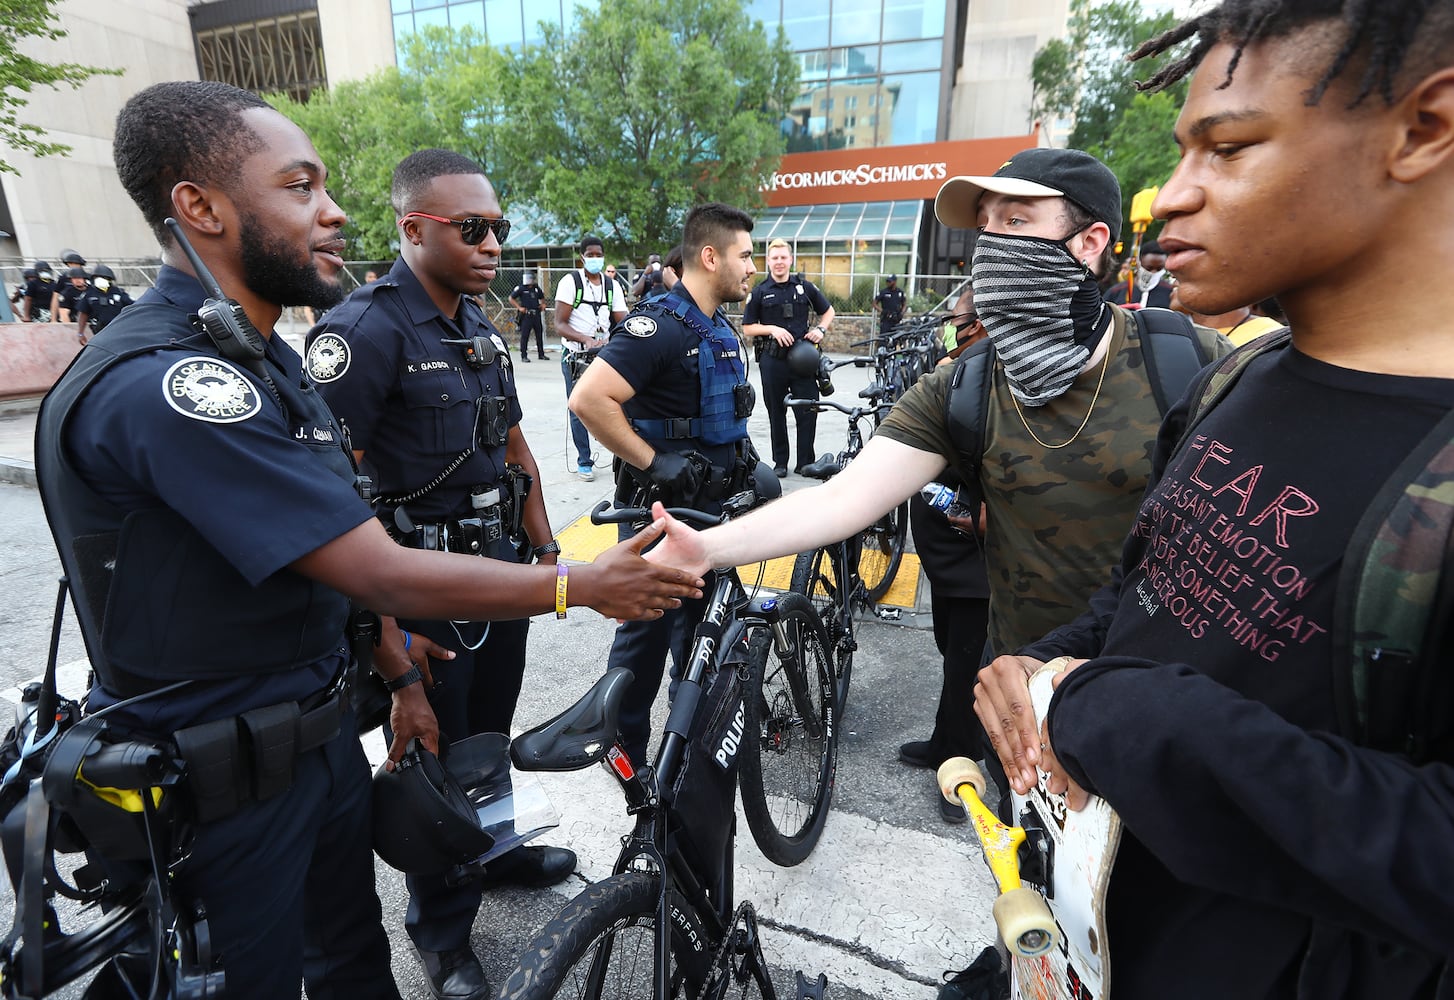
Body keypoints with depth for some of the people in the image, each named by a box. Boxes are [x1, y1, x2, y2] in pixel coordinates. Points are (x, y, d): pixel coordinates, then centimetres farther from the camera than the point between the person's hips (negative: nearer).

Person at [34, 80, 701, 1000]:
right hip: (225, 778, -8)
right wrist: (586, 585, -20)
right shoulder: (164, 385, -28)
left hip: (321, 727, 8)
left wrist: (399, 671, 10)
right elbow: (387, 577, -28)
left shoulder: (261, 359, 6)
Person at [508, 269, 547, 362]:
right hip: (526, 315, -5)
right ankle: (524, 356, 1)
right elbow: (511, 298, -1)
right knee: (524, 336, -4)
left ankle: (541, 354, 21)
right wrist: (519, 308, -7)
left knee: (539, 335, 10)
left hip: (536, 315, 5)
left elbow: (542, 298, 27)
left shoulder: (537, 288, 11)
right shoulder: (520, 288, -3)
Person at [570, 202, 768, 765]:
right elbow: (589, 399, -30)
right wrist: (652, 462, -25)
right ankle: (624, 747, 27)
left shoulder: (719, 328, 11)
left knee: (702, 620, 21)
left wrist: (741, 452, 12)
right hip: (664, 507, -9)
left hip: (711, 505, 9)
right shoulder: (661, 325, -20)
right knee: (649, 629, 5)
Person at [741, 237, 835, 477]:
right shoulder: (760, 292, 6)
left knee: (808, 412, -1)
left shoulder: (805, 287, 9)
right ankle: (780, 462, 18)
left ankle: (805, 462, 10)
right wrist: (772, 329, -11)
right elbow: (747, 328, 5)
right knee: (776, 413, 7)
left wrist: (821, 329, -1)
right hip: (773, 360, 0)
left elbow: (828, 311, 19)